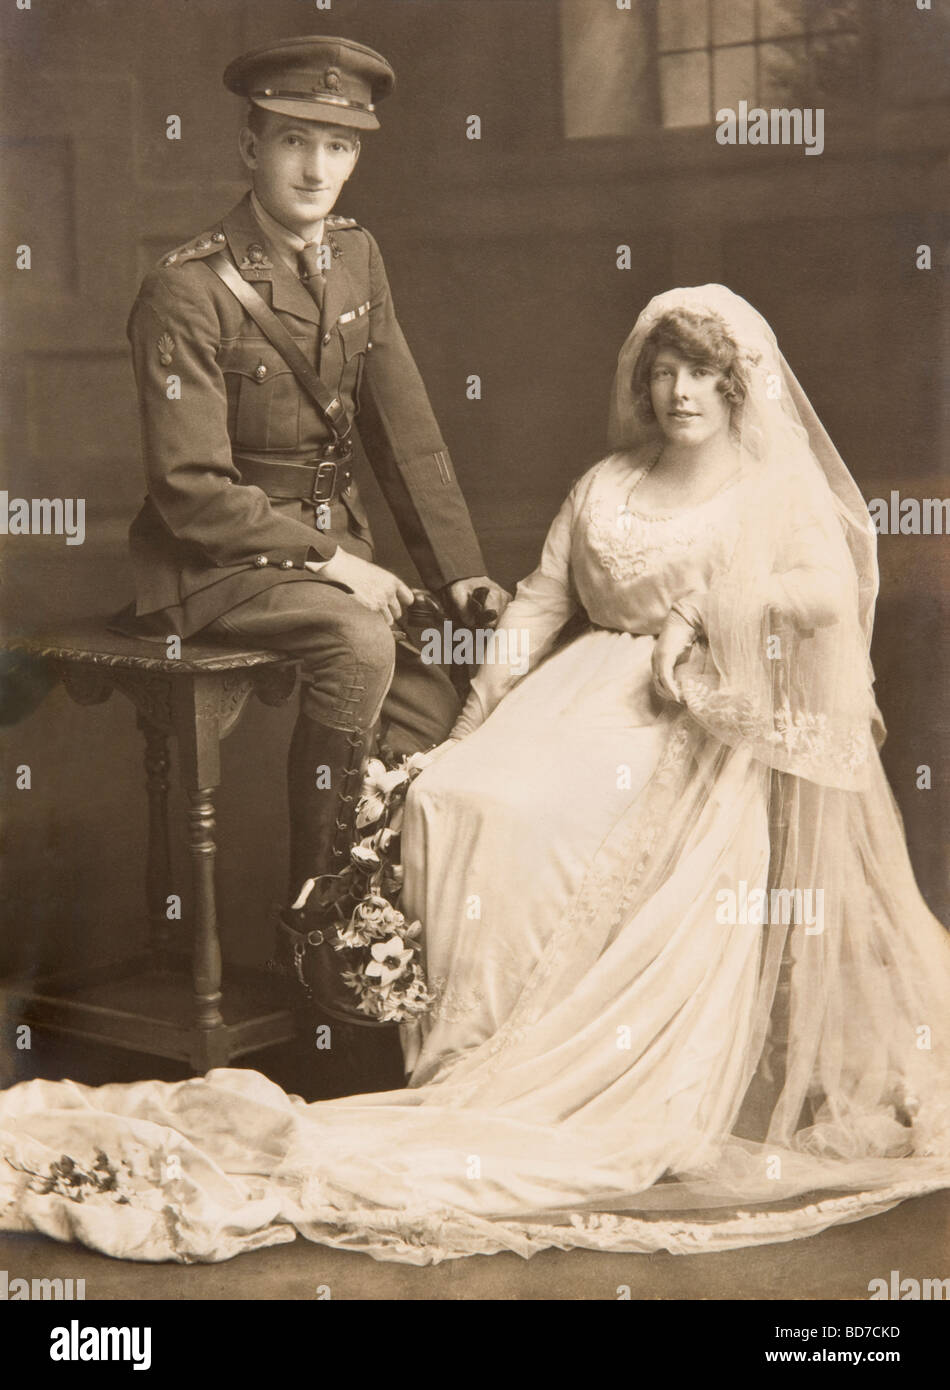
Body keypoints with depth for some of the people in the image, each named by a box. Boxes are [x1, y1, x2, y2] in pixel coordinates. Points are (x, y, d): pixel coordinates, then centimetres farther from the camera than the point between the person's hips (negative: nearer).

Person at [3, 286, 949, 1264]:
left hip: (730, 720, -4)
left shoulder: (783, 490, 8)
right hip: (602, 694, 4)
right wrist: (488, 698, 0)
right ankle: (488, 1044, -21)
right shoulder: (602, 489, 20)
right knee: (464, 798, -23)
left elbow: (829, 592, -7)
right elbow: (542, 597, 14)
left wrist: (701, 614, -11)